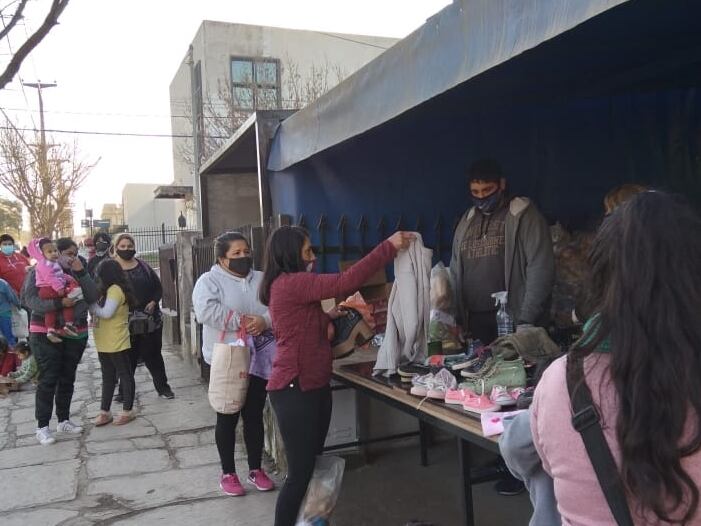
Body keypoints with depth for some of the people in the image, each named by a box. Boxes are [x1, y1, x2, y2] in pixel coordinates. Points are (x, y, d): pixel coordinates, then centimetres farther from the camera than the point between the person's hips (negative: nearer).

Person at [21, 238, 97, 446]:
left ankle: (64, 420, 24)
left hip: (76, 334, 5)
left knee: (68, 379, 12)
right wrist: (59, 303, -28)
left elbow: (93, 297, -3)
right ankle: (42, 426, 4)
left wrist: (81, 272, -13)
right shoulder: (39, 272, -5)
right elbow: (31, 300, -16)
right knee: (48, 379, -5)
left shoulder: (77, 273, 6)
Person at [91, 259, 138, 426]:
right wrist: (94, 307, -5)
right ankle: (104, 411, 23)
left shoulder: (115, 289, -16)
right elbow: (101, 310, 12)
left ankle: (128, 411, 10)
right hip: (104, 344, 10)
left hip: (117, 343, -10)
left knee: (125, 375, 2)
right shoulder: (109, 290, 14)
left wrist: (91, 307, -9)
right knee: (108, 377, 15)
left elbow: (107, 313, -23)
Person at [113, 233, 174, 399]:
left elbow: (158, 287, 11)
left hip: (150, 319, 2)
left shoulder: (143, 266, 7)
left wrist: (153, 302, -6)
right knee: (128, 357, 8)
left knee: (153, 354, 10)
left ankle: (163, 387, 21)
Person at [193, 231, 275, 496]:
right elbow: (206, 311, -23)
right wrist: (242, 321, -22)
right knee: (228, 418, 8)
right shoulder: (209, 280, -5)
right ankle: (228, 473, 23)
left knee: (254, 416, 13)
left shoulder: (262, 280, 8)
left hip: (258, 360, 4)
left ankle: (256, 469, 28)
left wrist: (264, 321, -20)